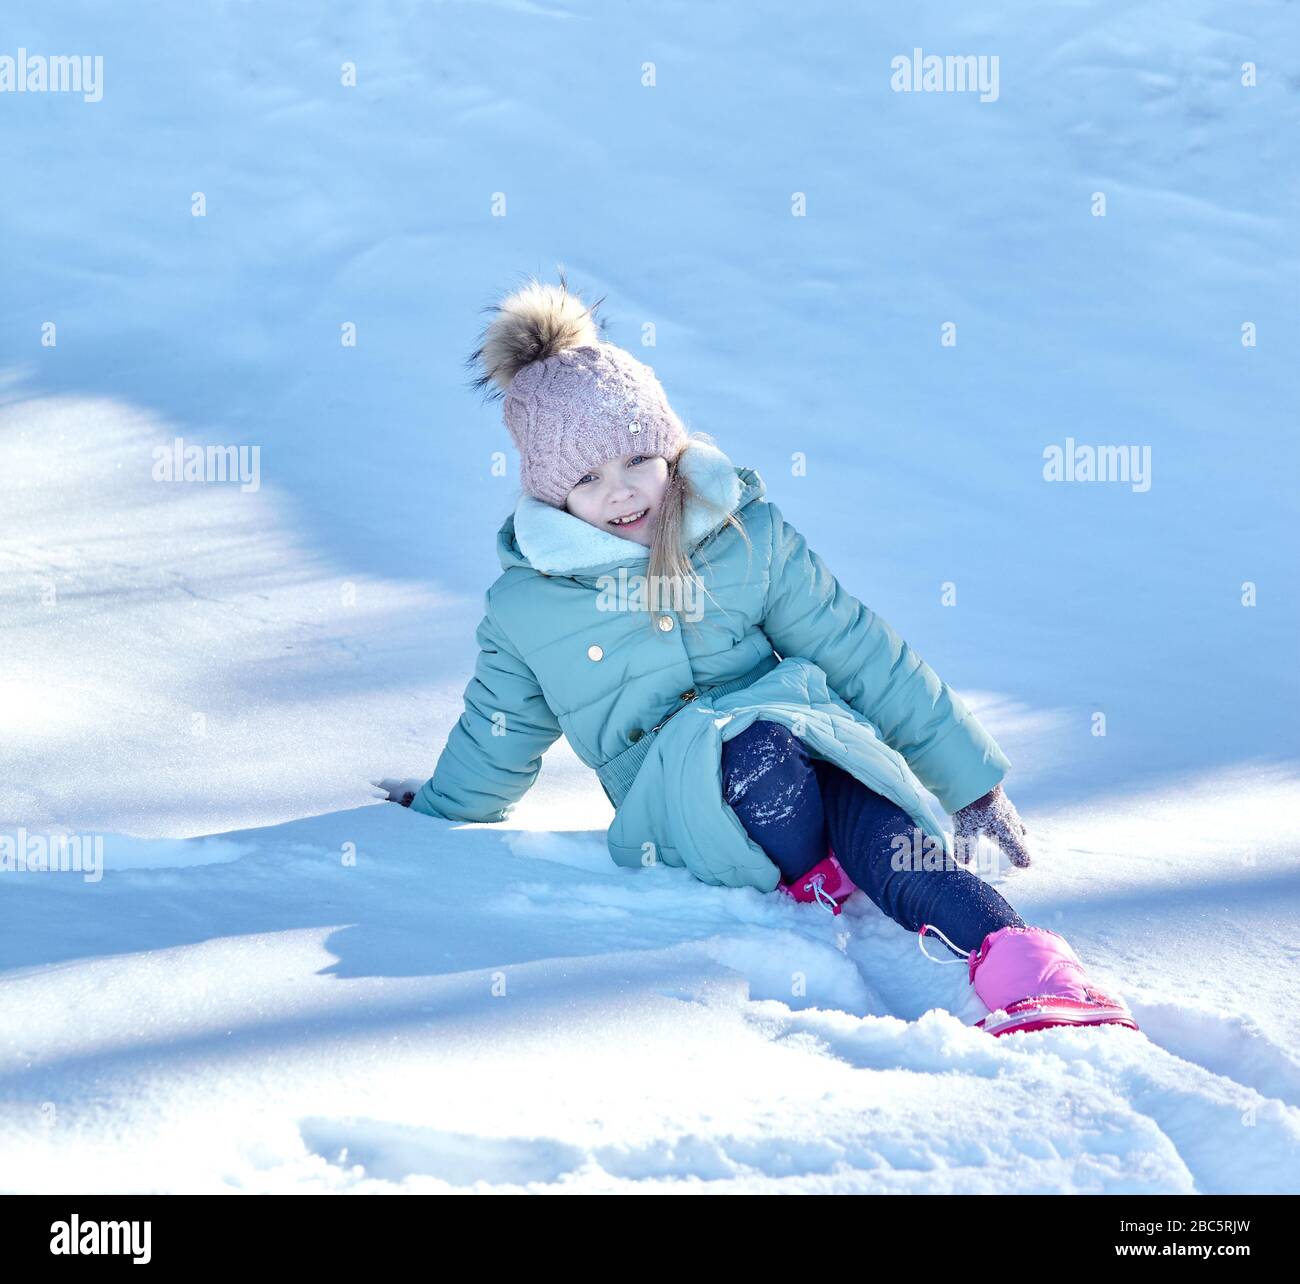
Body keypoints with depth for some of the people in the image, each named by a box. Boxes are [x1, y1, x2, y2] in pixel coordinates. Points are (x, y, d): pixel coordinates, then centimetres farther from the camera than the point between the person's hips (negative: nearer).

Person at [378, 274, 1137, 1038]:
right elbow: (496, 741, 25)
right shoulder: (524, 608, 6)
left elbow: (864, 656, 8)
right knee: (759, 748, -38)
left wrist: (970, 779, 8)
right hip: (676, 806, 0)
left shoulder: (750, 537, 6)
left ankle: (1036, 976, -50)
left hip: (816, 751, 1)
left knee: (876, 828, -37)